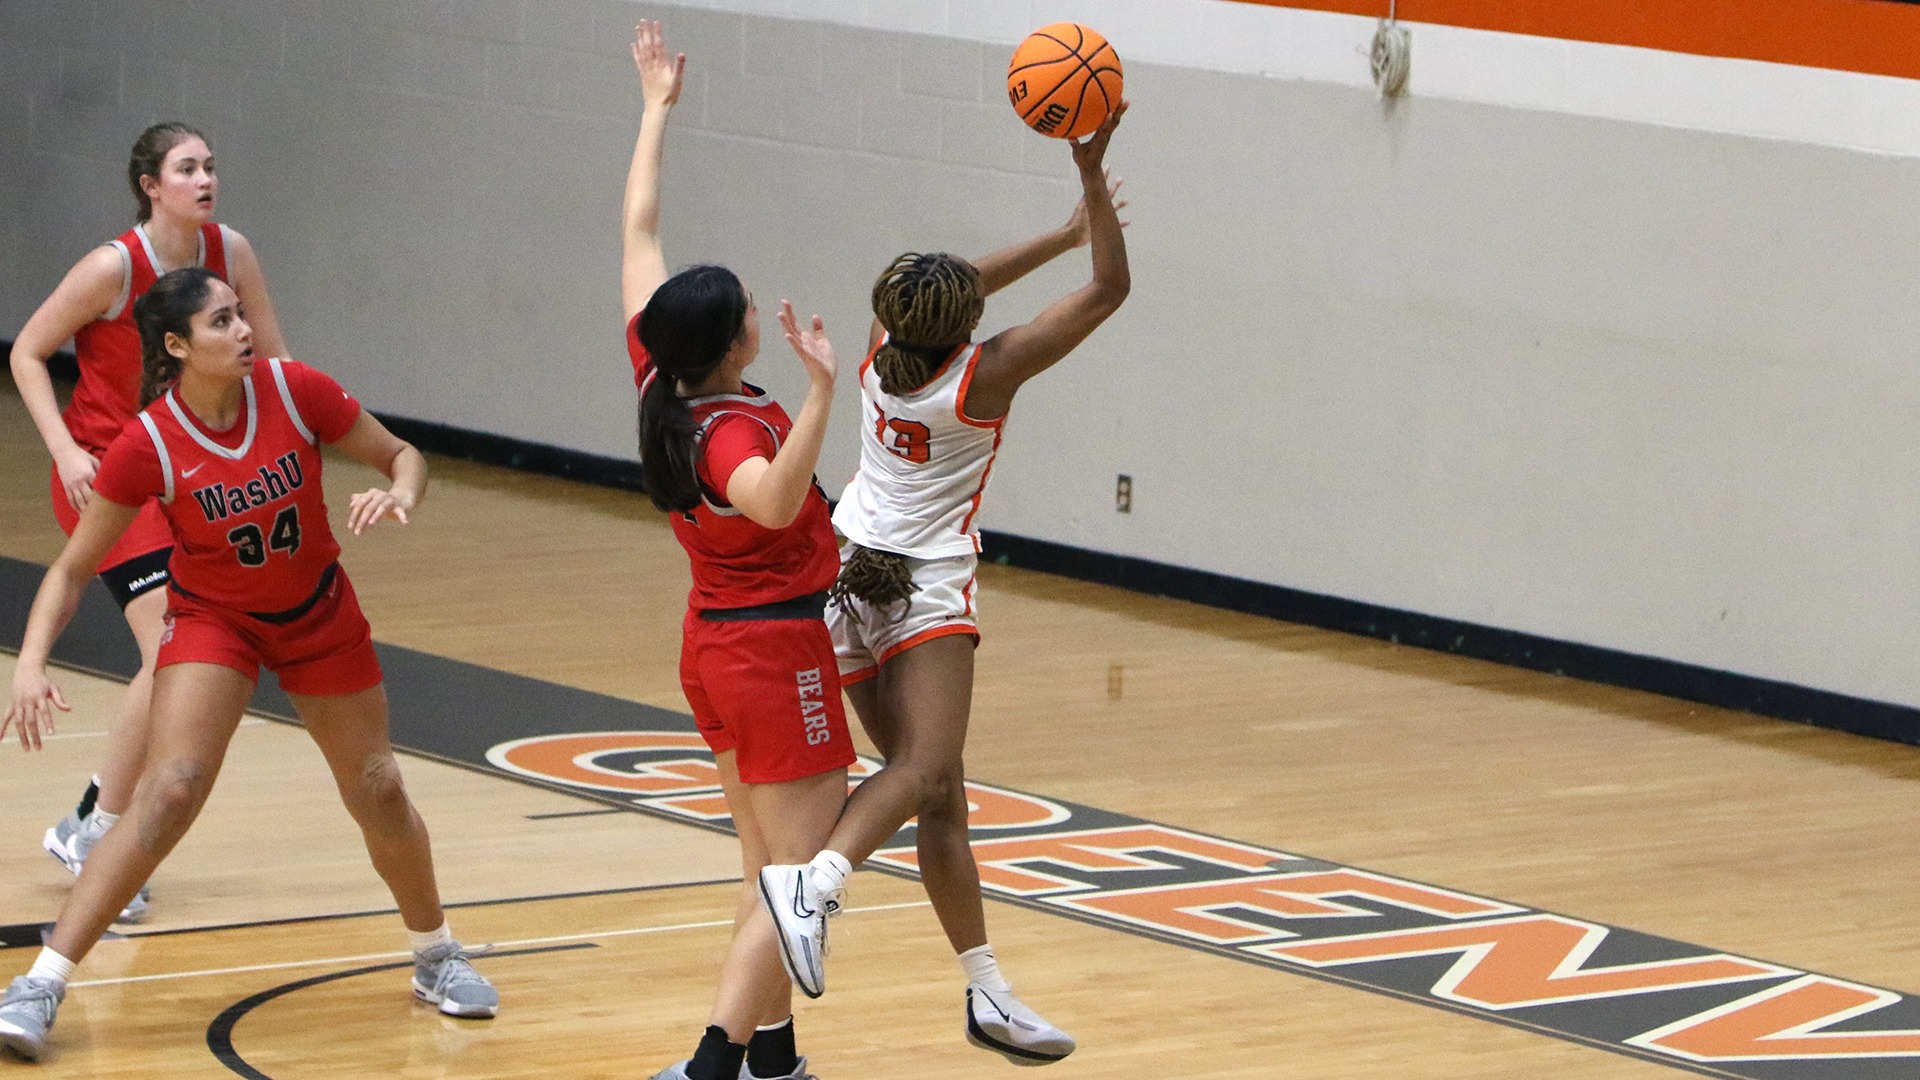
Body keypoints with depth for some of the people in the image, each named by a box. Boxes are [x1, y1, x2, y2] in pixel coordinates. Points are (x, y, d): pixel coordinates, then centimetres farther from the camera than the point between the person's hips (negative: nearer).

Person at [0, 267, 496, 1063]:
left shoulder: (296, 392, -20)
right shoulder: (146, 446, -24)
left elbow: (402, 455, -6)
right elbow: (73, 567, -16)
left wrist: (399, 497, -29)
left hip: (319, 616, 3)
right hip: (213, 620, -3)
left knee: (377, 791, 9)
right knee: (169, 791, -21)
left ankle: (435, 956, 34)